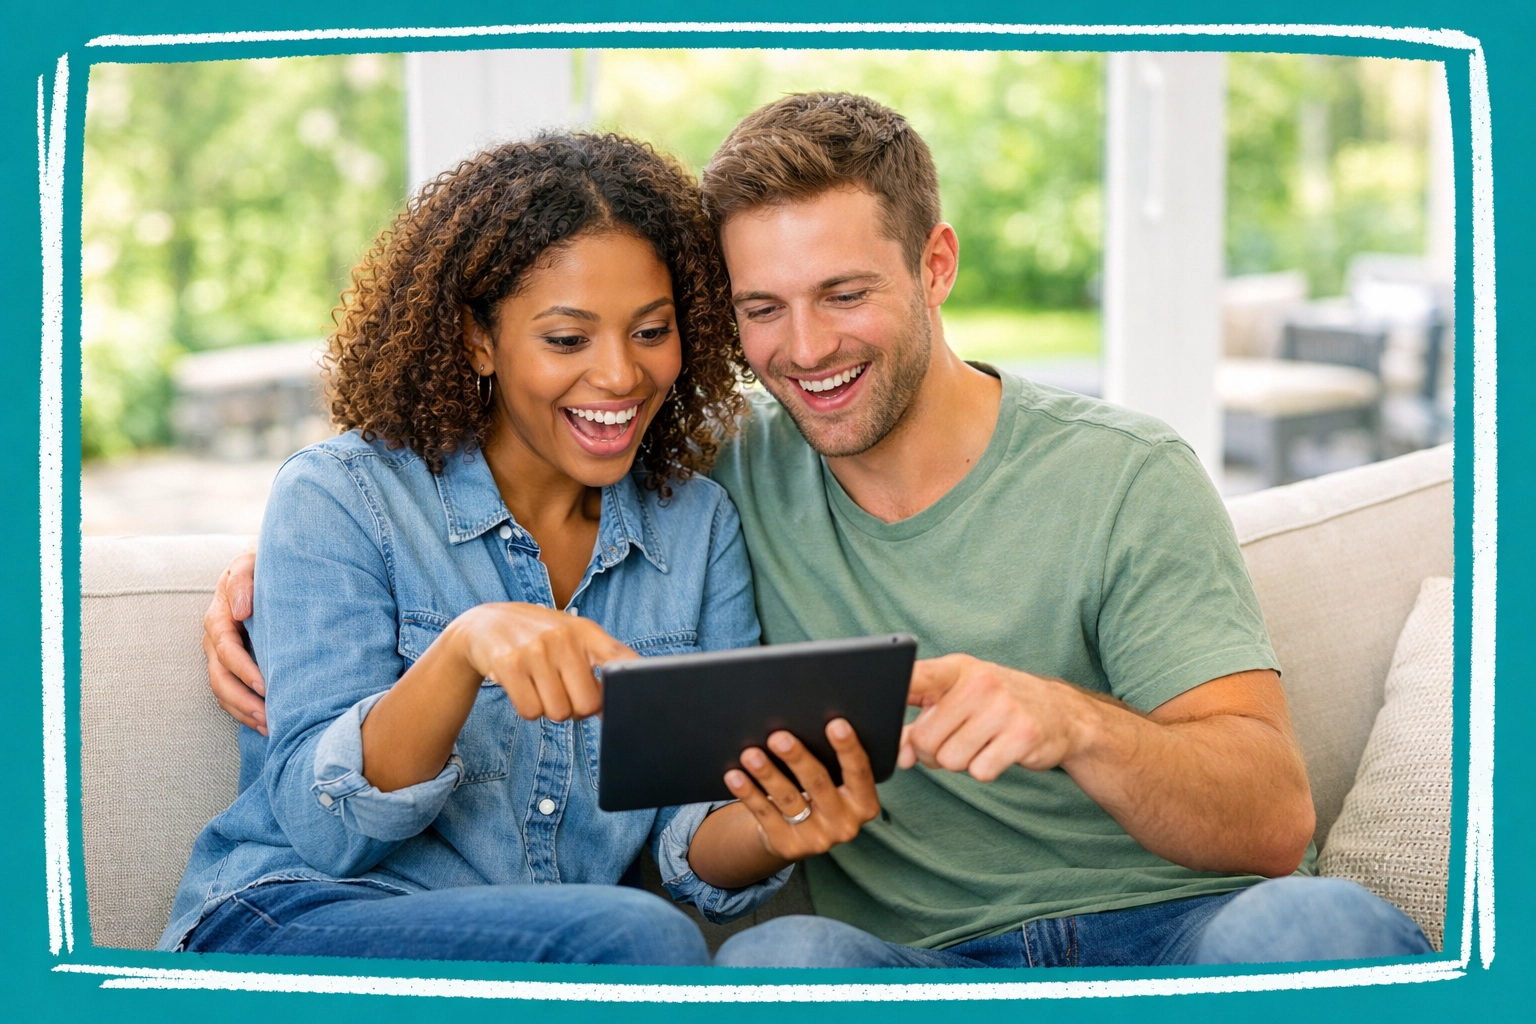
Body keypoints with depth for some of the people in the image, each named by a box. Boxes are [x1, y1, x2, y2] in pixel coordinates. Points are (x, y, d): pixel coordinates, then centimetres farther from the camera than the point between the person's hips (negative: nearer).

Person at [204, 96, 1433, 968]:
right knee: (778, 956, -34)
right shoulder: (727, 477, 9)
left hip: (1172, 939, -1)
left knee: (1316, 923, -35)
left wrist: (1072, 723, -29)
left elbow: (1273, 818, -8)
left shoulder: (1123, 477, 0)